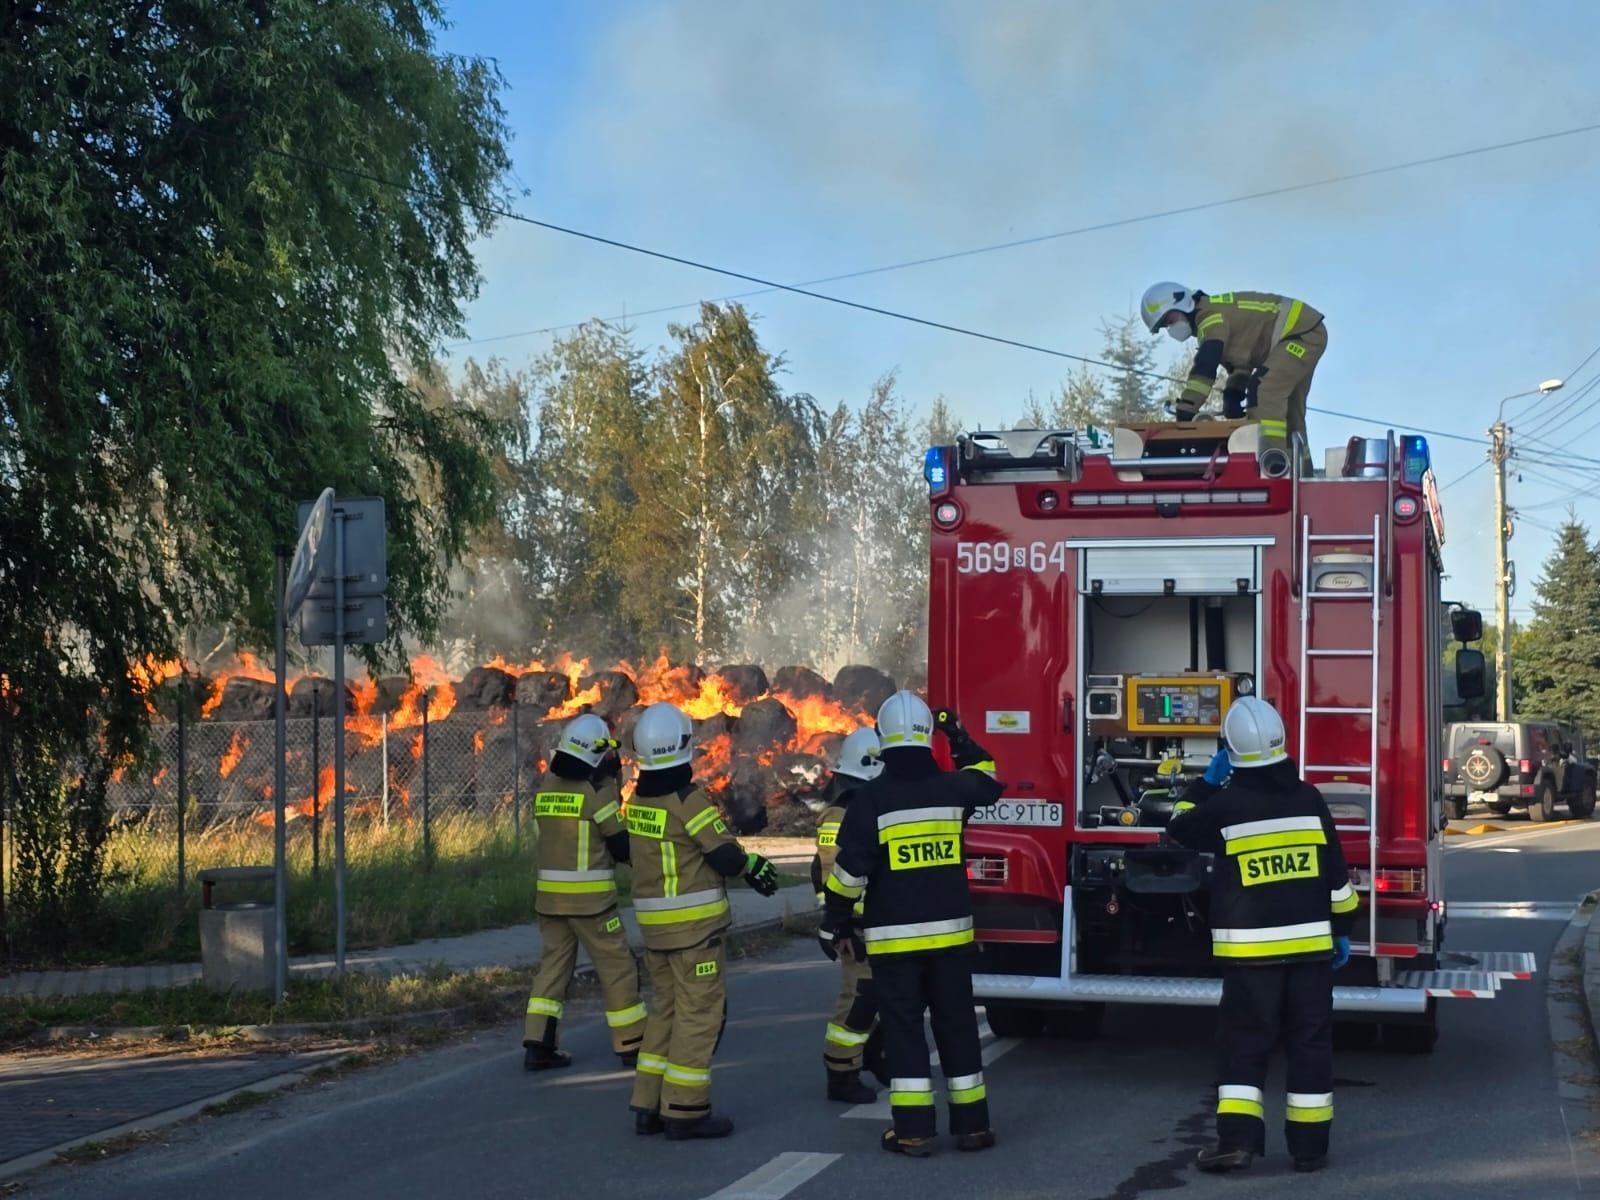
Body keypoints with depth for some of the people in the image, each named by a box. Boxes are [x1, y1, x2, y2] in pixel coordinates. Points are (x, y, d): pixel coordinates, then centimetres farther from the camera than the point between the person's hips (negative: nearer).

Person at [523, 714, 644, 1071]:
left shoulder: (546, 786, 7)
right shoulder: (598, 789, -12)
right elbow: (621, 843, -9)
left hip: (549, 893, 6)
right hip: (590, 895, -6)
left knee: (553, 963, 12)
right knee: (616, 967, 5)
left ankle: (538, 1044, 5)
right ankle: (631, 1043, 12)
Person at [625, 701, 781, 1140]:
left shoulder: (639, 800, 7)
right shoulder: (687, 799, -18)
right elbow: (725, 856, -17)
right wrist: (752, 864, 5)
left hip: (654, 921, 8)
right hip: (693, 923, -8)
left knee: (667, 1008, 17)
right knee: (700, 1012, 0)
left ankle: (649, 1107, 19)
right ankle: (685, 1111, 1)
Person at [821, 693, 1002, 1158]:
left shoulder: (871, 797, -11)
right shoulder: (951, 788, -1)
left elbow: (850, 870, -12)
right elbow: (986, 780, 25)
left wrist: (835, 925, -2)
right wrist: (962, 740, 30)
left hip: (893, 936, -3)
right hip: (950, 930, 3)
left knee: (903, 1029, 3)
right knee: (957, 1025, 11)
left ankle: (913, 1130, 0)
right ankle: (971, 1124, 14)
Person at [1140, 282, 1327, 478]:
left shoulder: (1212, 314, -20)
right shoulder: (1210, 318, 13)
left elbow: (1205, 366, -29)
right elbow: (1241, 360, 18)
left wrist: (1185, 409, -29)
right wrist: (1234, 395, 6)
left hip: (1304, 332, -11)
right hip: (1307, 335, 11)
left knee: (1265, 389, -26)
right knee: (1289, 409, 15)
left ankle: (1273, 451, -39)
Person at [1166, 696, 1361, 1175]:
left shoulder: (1224, 804, -8)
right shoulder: (1308, 799, 0)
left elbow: (1180, 829, 12)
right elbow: (1336, 874, 4)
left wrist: (1206, 785, 21)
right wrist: (1342, 930, 13)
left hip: (1250, 947, -2)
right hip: (1310, 943, 2)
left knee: (1245, 1041, 4)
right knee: (1310, 1041, 8)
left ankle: (1237, 1139, -5)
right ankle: (1309, 1145, 10)